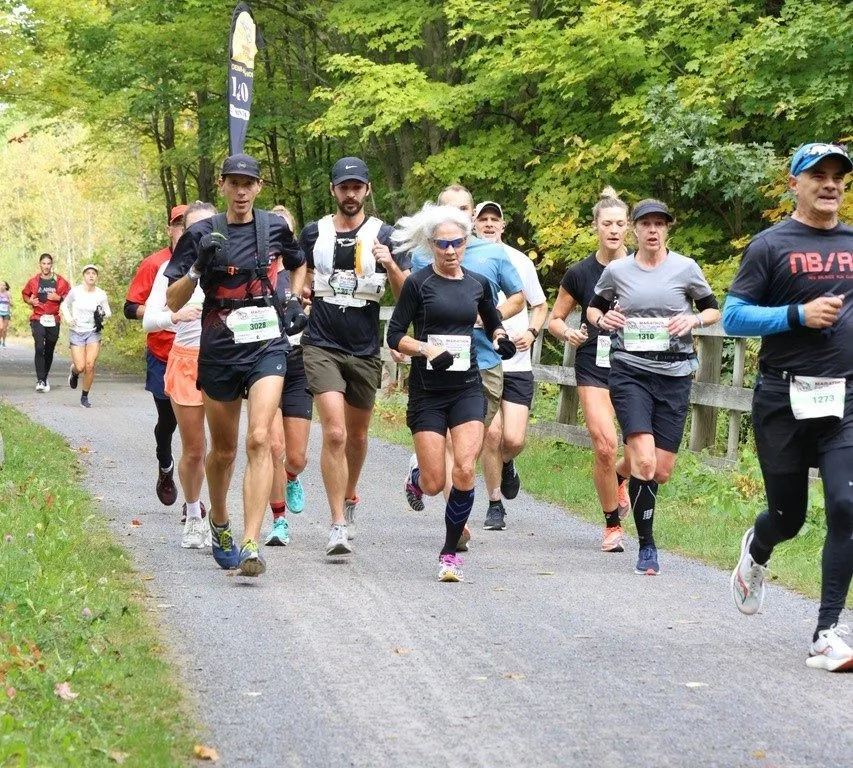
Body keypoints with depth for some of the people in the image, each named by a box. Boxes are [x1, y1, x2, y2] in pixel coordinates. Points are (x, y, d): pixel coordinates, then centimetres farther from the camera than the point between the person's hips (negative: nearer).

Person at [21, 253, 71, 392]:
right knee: (39, 348, -18)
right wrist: (30, 301, -3)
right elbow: (25, 294, 18)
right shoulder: (33, 281, 3)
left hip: (53, 320, 1)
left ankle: (44, 378, 27)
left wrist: (59, 298, -10)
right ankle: (40, 380, -20)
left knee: (49, 351, 10)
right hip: (38, 319, -1)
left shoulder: (60, 281, 2)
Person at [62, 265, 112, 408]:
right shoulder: (75, 291, -5)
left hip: (93, 333, 1)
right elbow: (64, 305, 11)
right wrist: (68, 318, -5)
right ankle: (74, 372, 30)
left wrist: (104, 315, -13)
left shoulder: (101, 294, -3)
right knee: (80, 367, -9)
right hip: (77, 332, -1)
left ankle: (85, 396, 4)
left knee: (90, 366, -13)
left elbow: (108, 312, 10)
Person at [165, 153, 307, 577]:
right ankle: (219, 522, 41)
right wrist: (198, 267, -17)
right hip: (219, 351, 1)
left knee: (259, 440, -18)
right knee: (223, 449, 13)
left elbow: (298, 265, 28)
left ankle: (250, 545, -23)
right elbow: (173, 302, -2)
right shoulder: (202, 234, 0)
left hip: (267, 347, 0)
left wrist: (296, 300, 11)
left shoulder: (275, 227, 5)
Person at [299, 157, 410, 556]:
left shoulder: (384, 236, 0)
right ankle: (338, 525, -14)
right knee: (334, 433, -16)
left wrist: (390, 265, -21)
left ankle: (348, 498, 44)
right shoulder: (313, 234, 4)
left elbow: (407, 295, -4)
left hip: (365, 349, 1)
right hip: (322, 346, -1)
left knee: (357, 435, 17)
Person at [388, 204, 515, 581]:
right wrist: (427, 350, -20)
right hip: (427, 390, -2)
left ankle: (450, 553, 0)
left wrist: (501, 338, 3)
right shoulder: (418, 283, -4)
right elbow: (395, 336, -4)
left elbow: (492, 323, 25)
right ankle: (416, 475, 36)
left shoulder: (478, 284, 7)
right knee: (434, 484, -3)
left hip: (467, 388, 2)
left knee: (464, 472, -15)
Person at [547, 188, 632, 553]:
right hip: (594, 366, -1)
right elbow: (554, 318, 8)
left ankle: (619, 478, 29)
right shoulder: (580, 273, 0)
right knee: (604, 446, -14)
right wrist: (568, 333, -12)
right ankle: (612, 524, 5)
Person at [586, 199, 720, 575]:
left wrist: (694, 319, -10)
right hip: (630, 371, -2)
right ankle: (646, 546, -5)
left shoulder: (686, 268, 1)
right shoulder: (616, 270, 2)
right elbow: (593, 307, 18)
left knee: (662, 470, 3)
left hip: (674, 374, 2)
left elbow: (714, 310, 12)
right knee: (645, 461, -17)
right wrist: (602, 319, -5)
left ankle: (625, 473, 38)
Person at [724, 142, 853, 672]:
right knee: (789, 515, 10)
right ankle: (757, 554, 47)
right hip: (784, 399, -2)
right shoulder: (771, 245, -1)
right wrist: (799, 315, -15)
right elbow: (733, 316, -5)